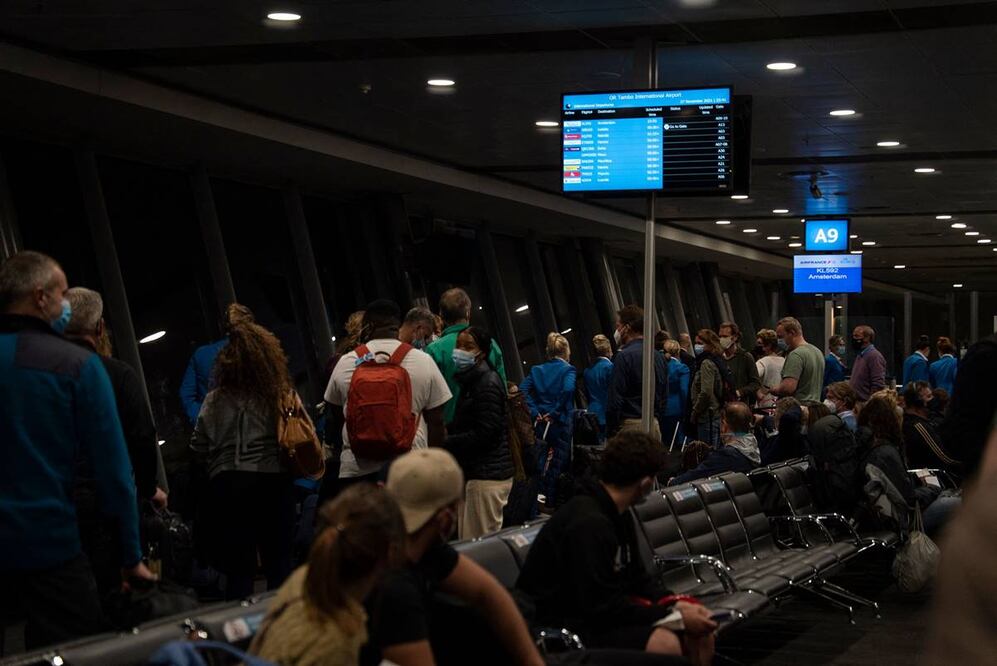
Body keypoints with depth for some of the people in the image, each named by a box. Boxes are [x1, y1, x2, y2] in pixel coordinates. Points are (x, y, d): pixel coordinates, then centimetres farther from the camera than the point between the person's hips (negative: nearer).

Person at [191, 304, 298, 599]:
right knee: (278, 564, 9)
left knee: (238, 572, 4)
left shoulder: (214, 401, 1)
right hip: (274, 483, 0)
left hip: (228, 486, 1)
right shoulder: (282, 396, -2)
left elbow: (199, 447, 5)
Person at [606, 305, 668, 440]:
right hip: (654, 425, 8)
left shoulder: (624, 356, -12)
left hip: (630, 425, -8)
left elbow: (615, 400, -14)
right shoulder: (658, 357, 12)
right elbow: (664, 398, 16)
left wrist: (610, 431, -8)